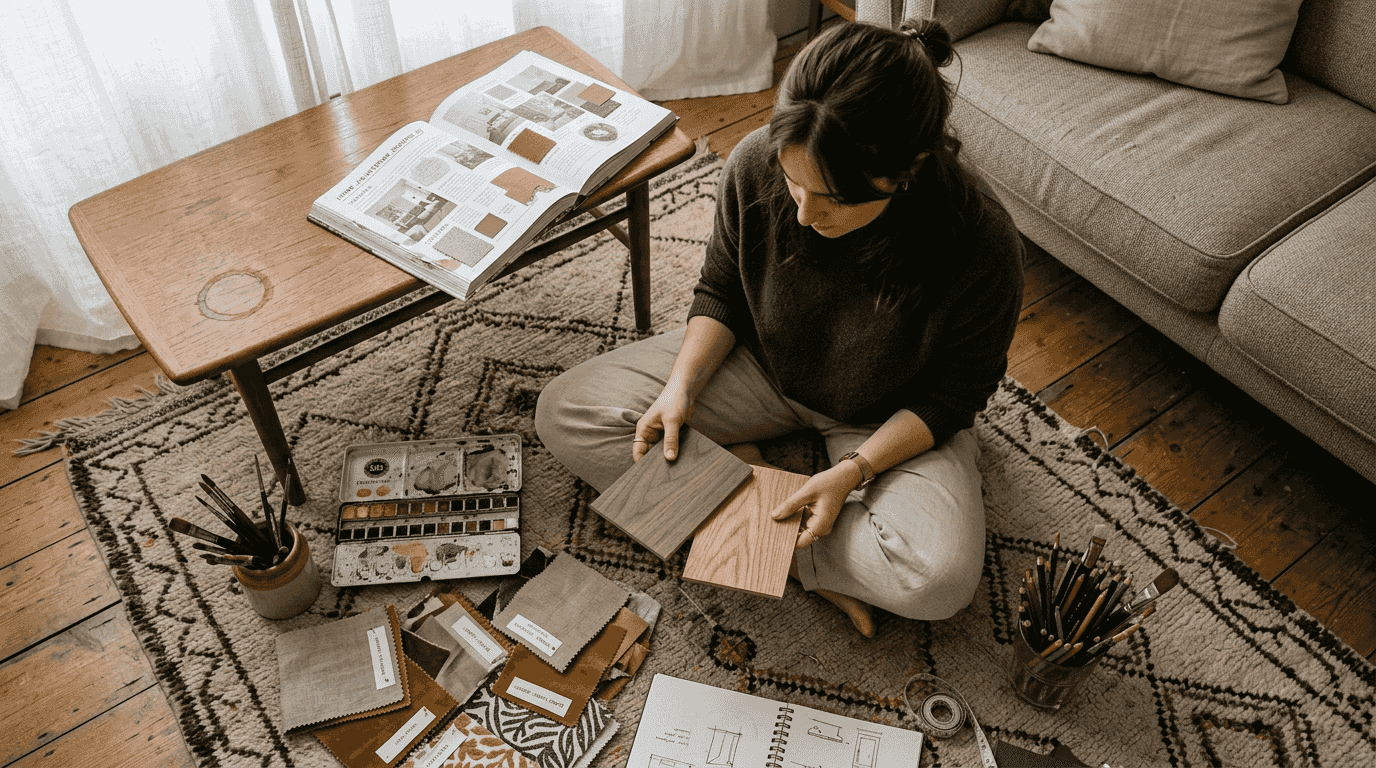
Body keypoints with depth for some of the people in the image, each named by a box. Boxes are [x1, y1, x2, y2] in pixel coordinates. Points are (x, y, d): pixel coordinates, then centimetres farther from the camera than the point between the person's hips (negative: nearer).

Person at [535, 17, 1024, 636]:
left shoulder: (981, 247, -32)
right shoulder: (756, 165, -24)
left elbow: (953, 395, -15)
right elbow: (721, 294, -5)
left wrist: (853, 471, -27)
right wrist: (682, 387, -21)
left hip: (892, 417, -2)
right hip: (762, 366, 3)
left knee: (940, 579, -31)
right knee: (564, 412, -10)